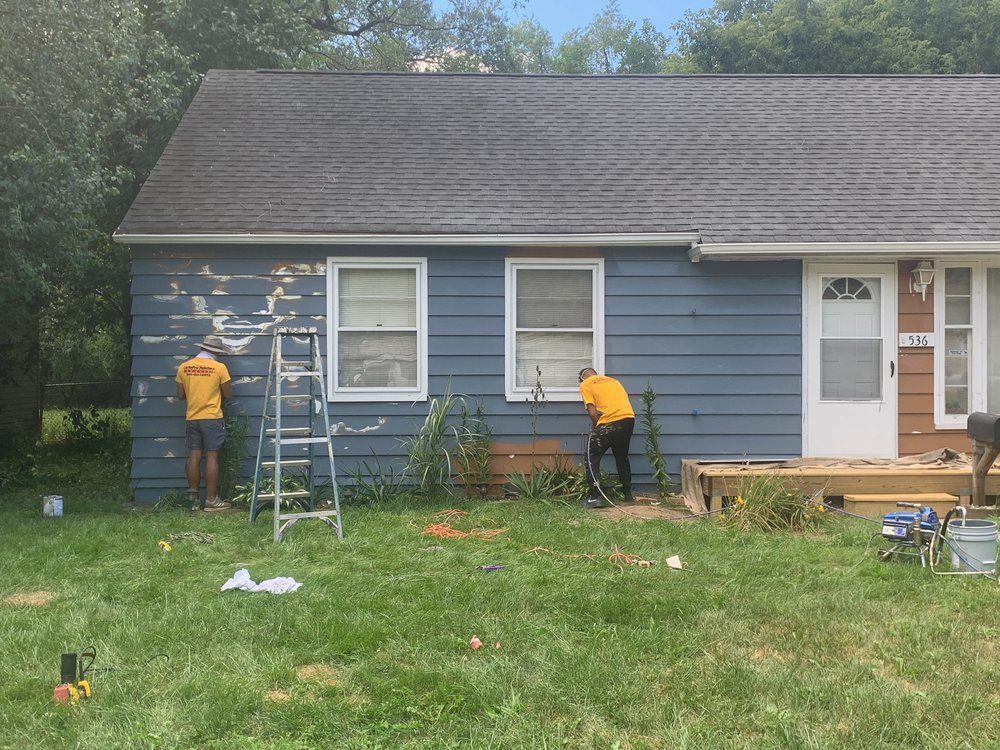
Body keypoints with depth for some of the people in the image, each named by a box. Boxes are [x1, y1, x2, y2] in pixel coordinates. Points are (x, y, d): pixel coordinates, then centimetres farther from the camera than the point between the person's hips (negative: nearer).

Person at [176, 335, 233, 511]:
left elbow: (181, 395, 8)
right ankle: (211, 500, -1)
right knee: (212, 457, -2)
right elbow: (228, 394, -2)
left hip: (192, 418, 4)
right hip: (212, 418, -4)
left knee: (194, 457, 6)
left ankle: (193, 499, 6)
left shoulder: (184, 367, 4)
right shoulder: (219, 367, -8)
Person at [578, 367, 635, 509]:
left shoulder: (585, 385, 8)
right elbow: (625, 400, 19)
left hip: (610, 422, -6)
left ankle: (596, 496, -3)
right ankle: (628, 494, 33)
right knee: (622, 457, 26)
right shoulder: (611, 380, 26)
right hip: (629, 418, 6)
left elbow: (592, 412, -3)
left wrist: (596, 428, 13)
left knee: (592, 458, 6)